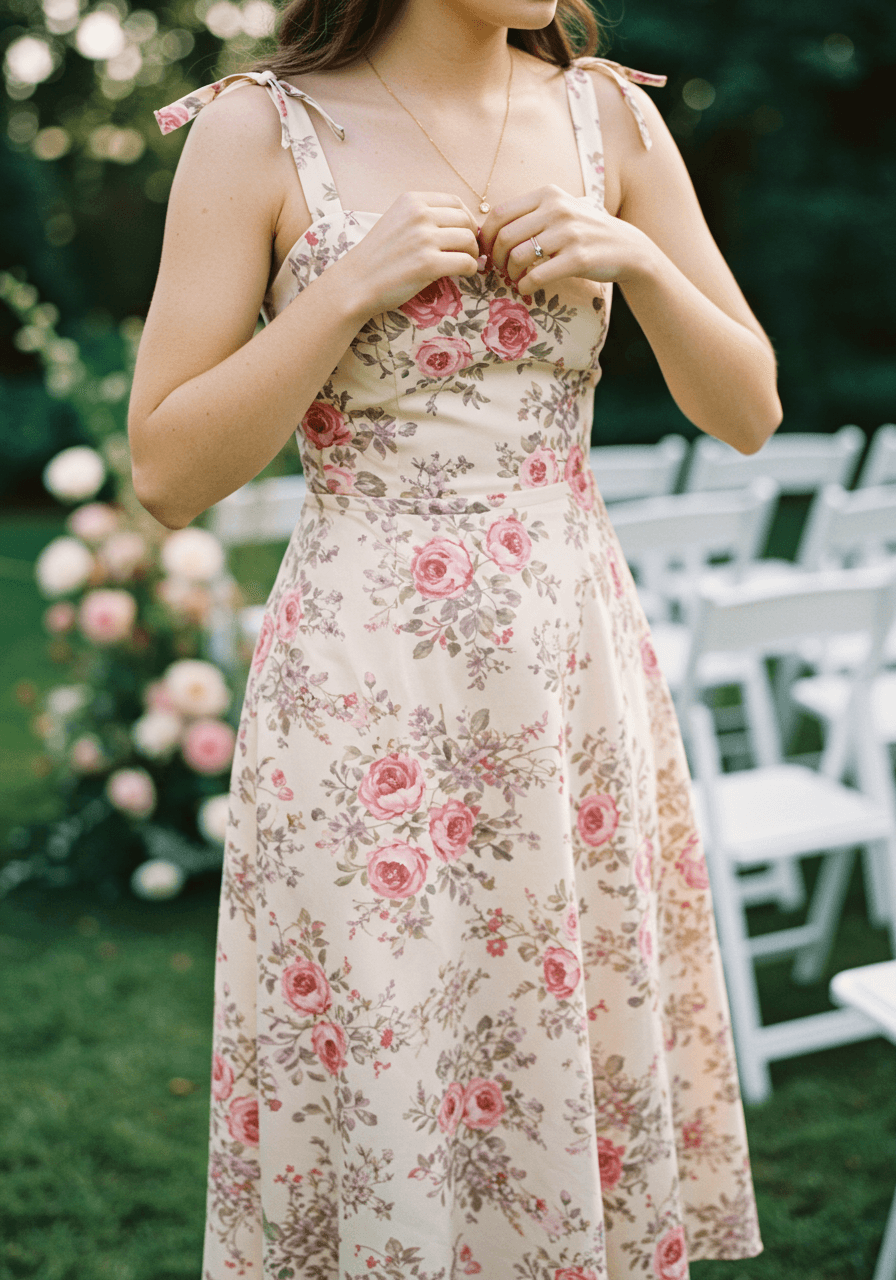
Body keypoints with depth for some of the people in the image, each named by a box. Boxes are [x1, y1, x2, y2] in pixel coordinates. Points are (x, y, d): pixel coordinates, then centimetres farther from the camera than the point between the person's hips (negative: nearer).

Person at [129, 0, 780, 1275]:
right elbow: (168, 474, -6)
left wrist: (638, 259, -7)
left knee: (592, 1067, 12)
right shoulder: (261, 130, -3)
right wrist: (347, 291, -15)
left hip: (580, 670, 3)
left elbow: (750, 411, 8)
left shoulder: (609, 116, 7)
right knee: (377, 1108, 6)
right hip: (366, 699, -3)